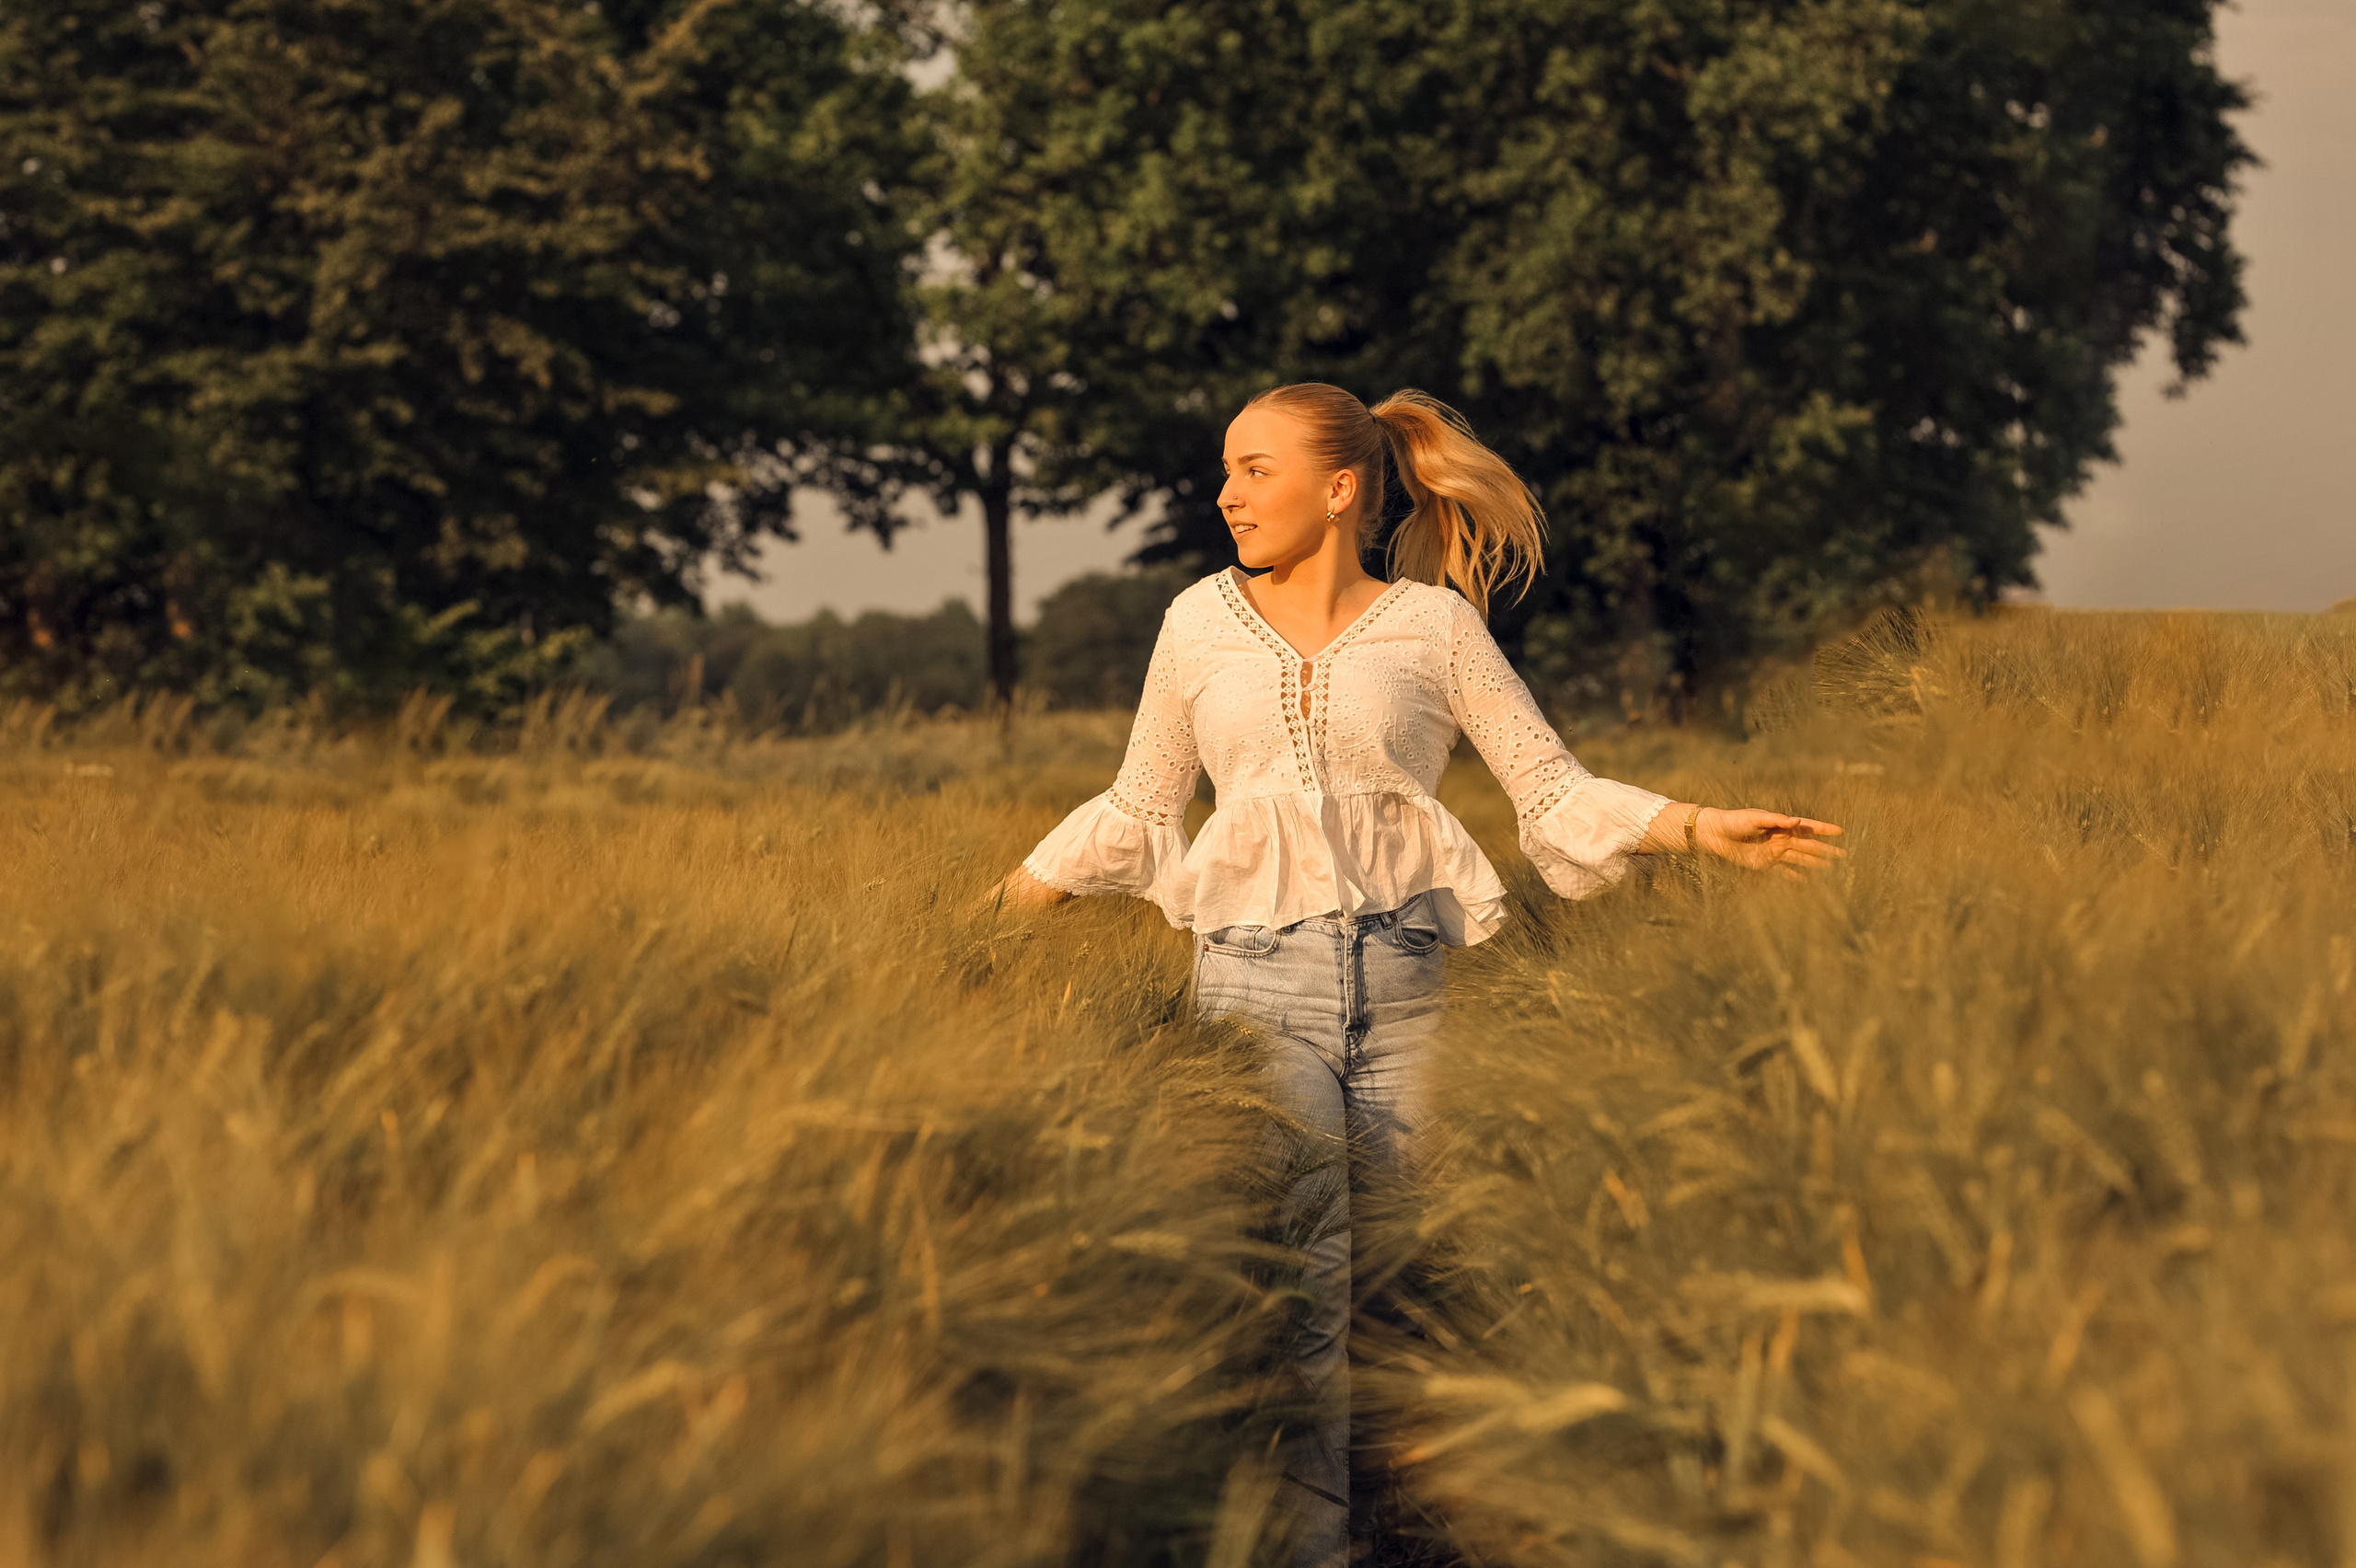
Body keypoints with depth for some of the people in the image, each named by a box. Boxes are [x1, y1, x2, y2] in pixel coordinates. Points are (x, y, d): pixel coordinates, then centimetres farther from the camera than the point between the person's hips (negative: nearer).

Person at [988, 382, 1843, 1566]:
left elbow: (1555, 794, 10)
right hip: (1258, 978, 0)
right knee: (1294, 1291, -12)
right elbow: (1139, 810, 24)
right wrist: (995, 906, 24)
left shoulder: (1433, 623, 9)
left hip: (1411, 977, 0)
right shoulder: (1201, 623, 13)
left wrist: (1707, 831, -4)